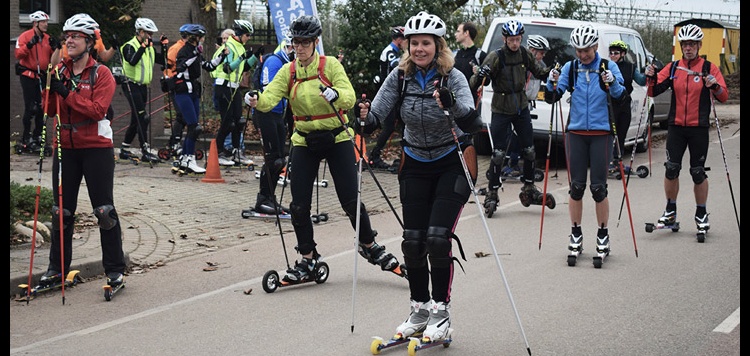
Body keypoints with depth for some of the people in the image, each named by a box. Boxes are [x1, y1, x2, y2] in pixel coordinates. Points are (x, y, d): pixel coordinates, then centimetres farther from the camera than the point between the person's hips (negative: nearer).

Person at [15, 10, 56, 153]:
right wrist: (29, 45, -28)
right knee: (31, 107, -9)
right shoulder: (25, 36, -7)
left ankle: (37, 136, 20)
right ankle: (26, 139, -2)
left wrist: (55, 48, -8)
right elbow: (18, 55, -16)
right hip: (28, 76, -6)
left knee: (41, 107, 9)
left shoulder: (47, 38, 9)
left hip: (42, 76, 6)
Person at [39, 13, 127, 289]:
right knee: (61, 211, 10)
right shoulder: (60, 72, 10)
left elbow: (98, 110, -17)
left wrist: (67, 93, -19)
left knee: (104, 209, -2)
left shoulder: (101, 73, -5)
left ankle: (115, 269, 6)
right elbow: (51, 110, 6)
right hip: (65, 147, 5)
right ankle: (57, 268, 21)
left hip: (96, 147, -5)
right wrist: (50, 89, -11)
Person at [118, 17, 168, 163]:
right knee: (142, 118, -15)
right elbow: (132, 61, -29)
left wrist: (164, 47, 2)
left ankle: (124, 149, 21)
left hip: (142, 86, 9)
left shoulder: (149, 48, 15)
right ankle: (145, 151, -15)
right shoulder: (130, 46, -10)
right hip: (131, 85, -9)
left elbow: (163, 61, 13)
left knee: (136, 120, 12)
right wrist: (143, 46, -30)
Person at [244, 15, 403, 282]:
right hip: (304, 142, 3)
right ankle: (308, 260, 14)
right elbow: (271, 97, -15)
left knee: (351, 201, -3)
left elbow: (350, 98, -20)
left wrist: (335, 94, -42)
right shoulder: (288, 71, 0)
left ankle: (370, 247, 21)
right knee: (299, 206, -2)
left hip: (337, 139, -3)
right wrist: (257, 100, -38)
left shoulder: (330, 65, -8)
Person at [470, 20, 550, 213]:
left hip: (521, 107, 5)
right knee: (499, 152, -4)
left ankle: (529, 188, 23)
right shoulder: (496, 57, -14)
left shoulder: (524, 54, -1)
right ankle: (492, 192, 7)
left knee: (529, 149, 8)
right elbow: (477, 81, -16)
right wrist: (479, 77, -38)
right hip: (501, 110, -4)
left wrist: (551, 72, -6)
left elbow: (538, 71, 14)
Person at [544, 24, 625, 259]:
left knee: (598, 187, -1)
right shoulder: (570, 68, 4)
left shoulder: (609, 67, -1)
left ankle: (603, 235, 13)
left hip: (601, 134, -2)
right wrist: (552, 83, -20)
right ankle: (576, 234, 16)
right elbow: (552, 98, -1)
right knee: (576, 186, 3)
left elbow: (621, 96, -14)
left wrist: (613, 83, -33)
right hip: (576, 133, 2)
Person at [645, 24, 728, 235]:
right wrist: (651, 77, -14)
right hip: (676, 126, 2)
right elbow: (653, 92, 6)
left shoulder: (709, 68, -1)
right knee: (671, 169, 1)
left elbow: (724, 97, -7)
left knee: (698, 173, 3)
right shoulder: (673, 67, 7)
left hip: (699, 128, -2)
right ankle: (670, 212, 16)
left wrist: (715, 86, -27)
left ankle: (701, 214, 16)